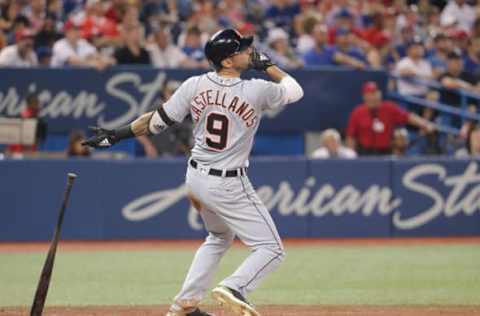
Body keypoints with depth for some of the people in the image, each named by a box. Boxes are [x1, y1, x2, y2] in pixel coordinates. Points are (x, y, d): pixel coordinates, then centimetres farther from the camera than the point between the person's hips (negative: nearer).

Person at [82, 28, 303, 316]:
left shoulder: (195, 86, -6)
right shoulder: (256, 91, -17)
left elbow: (158, 120, -1)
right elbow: (295, 90, 1)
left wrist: (117, 135, 9)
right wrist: (267, 65, 11)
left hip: (197, 176, 6)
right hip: (229, 185, -6)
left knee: (220, 237, 30)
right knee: (271, 249, -2)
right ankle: (235, 288, -27)